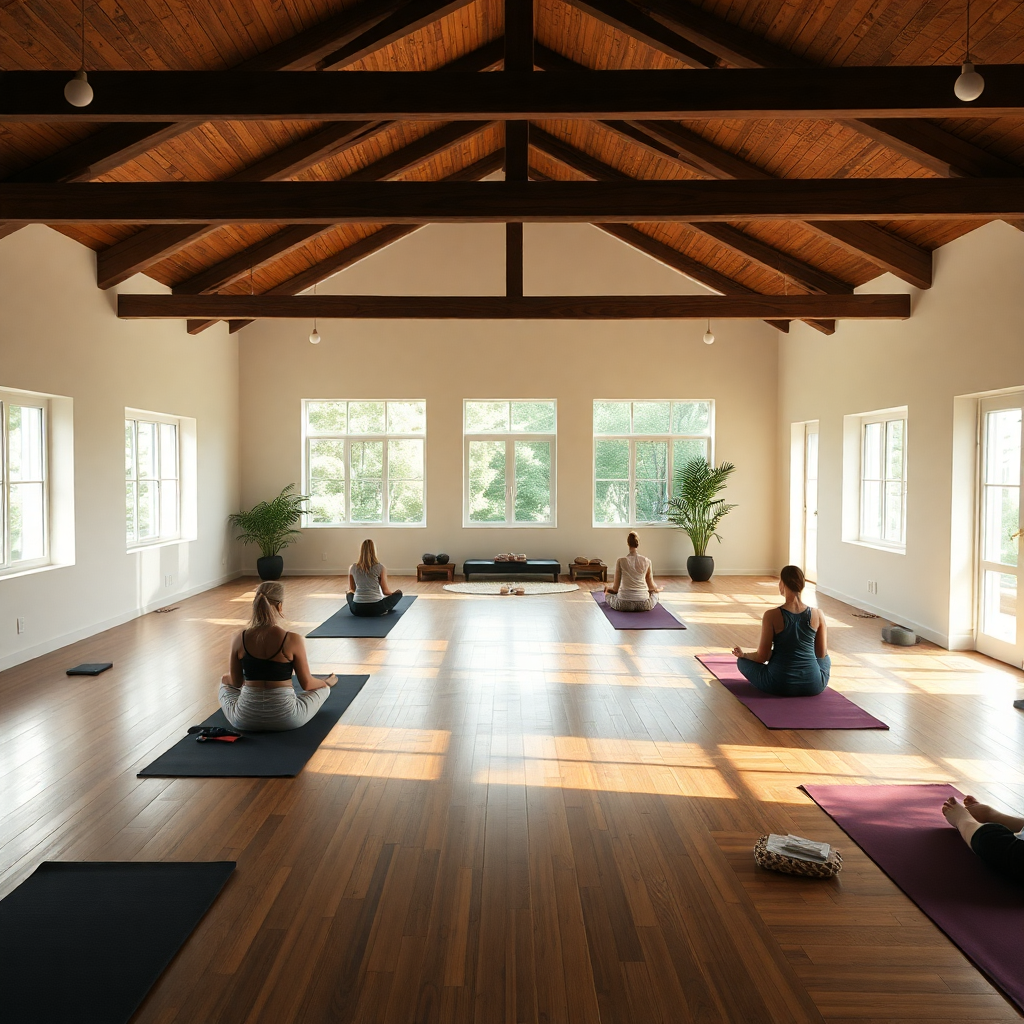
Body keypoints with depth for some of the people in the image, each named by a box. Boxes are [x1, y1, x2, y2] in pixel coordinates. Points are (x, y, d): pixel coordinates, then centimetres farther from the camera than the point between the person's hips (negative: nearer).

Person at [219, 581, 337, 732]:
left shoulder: (239, 640, -6)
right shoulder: (293, 640, -15)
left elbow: (236, 682, 7)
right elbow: (306, 684, -4)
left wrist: (225, 678, 32)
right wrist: (328, 682, 18)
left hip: (245, 720, 2)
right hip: (285, 719, -2)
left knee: (225, 685, 34)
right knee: (323, 688, 25)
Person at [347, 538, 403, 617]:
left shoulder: (352, 568, 1)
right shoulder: (380, 567, -7)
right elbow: (385, 591, -2)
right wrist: (393, 592, 21)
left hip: (357, 610, 2)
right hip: (376, 608, -2)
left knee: (349, 593, 36)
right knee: (398, 593, 20)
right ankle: (384, 610, 9)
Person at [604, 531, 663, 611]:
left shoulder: (620, 561, -6)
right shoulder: (647, 561, -2)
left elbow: (616, 587, 0)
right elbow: (651, 586, 8)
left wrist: (608, 588, 24)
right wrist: (658, 588, 31)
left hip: (623, 604, -2)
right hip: (644, 605, 2)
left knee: (607, 593, 33)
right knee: (655, 593, 38)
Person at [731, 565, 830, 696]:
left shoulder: (771, 616, -13)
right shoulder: (817, 615, -5)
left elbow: (762, 657, -7)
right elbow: (822, 654, 7)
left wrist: (743, 654, 13)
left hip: (778, 685, -4)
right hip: (813, 687, 4)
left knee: (742, 660, 24)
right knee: (826, 659, 38)